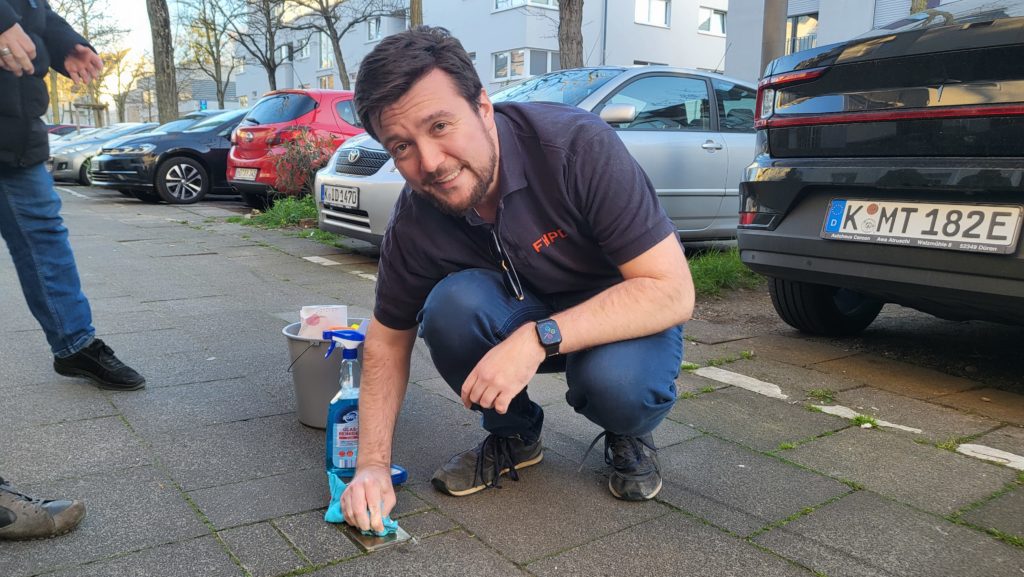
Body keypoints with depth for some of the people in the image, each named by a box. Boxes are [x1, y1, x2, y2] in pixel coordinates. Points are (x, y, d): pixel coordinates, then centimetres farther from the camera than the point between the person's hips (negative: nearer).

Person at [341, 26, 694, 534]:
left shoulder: (577, 145, -30)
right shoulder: (414, 224, -17)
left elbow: (673, 292, -30)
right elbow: (388, 341, -2)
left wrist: (539, 338, -40)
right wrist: (372, 463, -12)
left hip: (625, 315, -3)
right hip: (521, 316, 3)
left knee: (617, 380, -36)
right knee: (452, 303, -28)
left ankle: (629, 433, 3)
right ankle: (514, 434, 1)